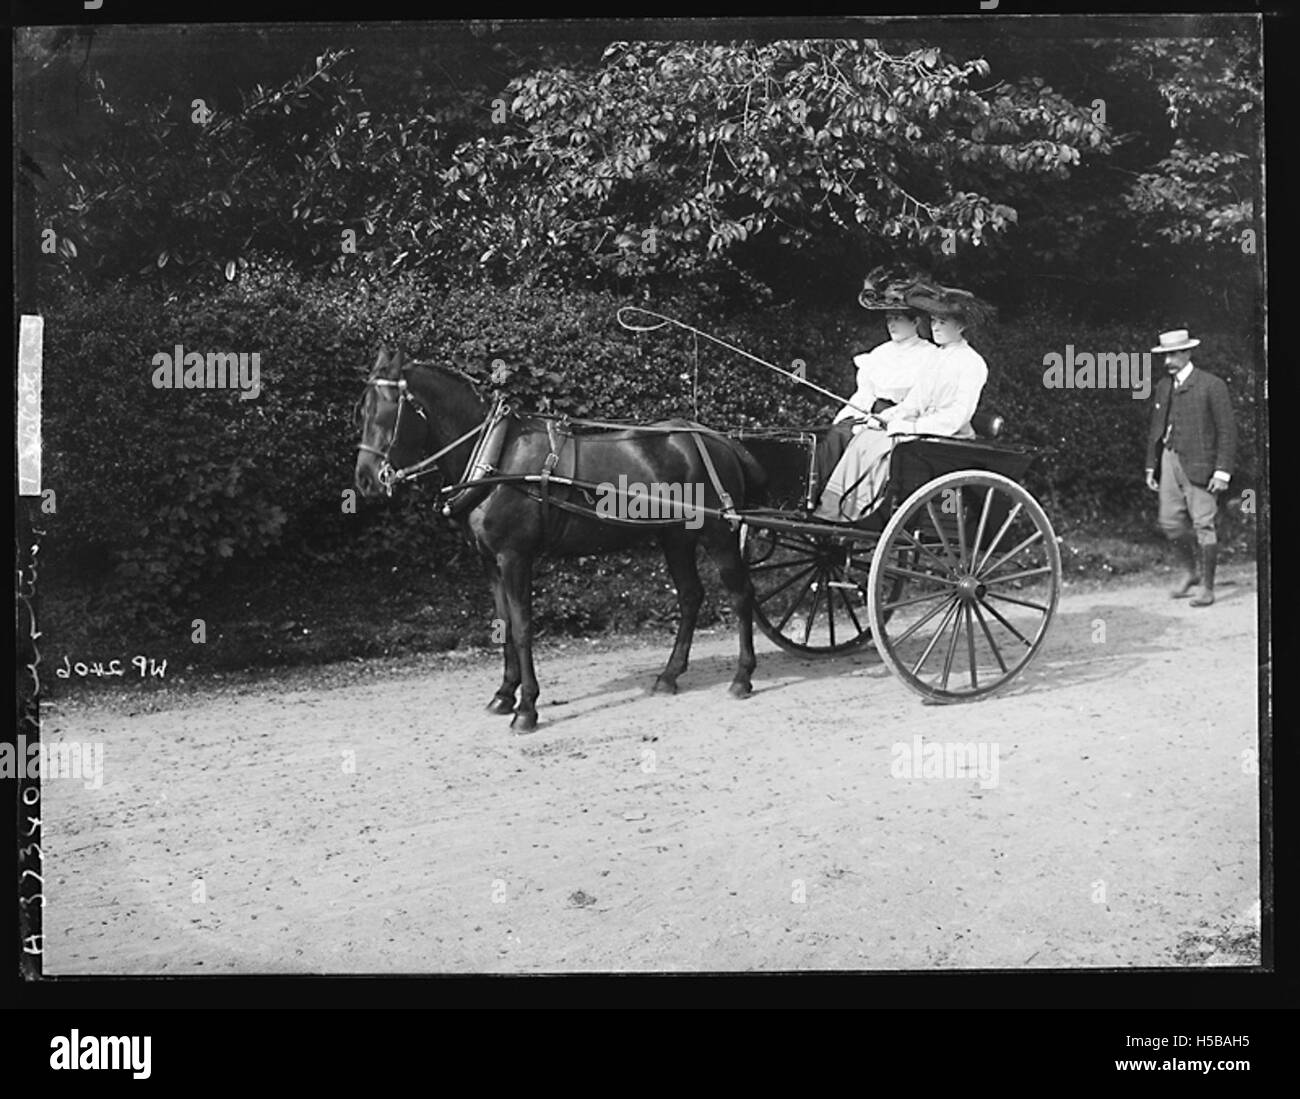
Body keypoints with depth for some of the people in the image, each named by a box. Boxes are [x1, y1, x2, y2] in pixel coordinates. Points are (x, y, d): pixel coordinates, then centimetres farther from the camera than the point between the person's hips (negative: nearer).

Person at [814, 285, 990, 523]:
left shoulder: (973, 364, -8)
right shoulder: (936, 358, 17)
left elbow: (957, 417, -16)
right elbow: (913, 402, 15)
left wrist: (910, 426, -18)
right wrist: (886, 417, -3)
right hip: (922, 430, 8)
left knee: (876, 448, -24)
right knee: (865, 437, -14)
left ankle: (858, 513, -18)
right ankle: (831, 506, -21)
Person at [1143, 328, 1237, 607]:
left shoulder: (1211, 385, -7)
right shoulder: (1163, 386, 12)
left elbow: (1227, 430, -8)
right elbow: (1155, 429, 18)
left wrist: (1223, 471, -13)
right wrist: (1151, 466, 13)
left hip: (1198, 464, -6)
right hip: (1169, 460, 6)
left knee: (1203, 526, -4)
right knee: (1170, 522, 6)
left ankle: (1207, 587, 6)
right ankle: (1190, 571, 29)